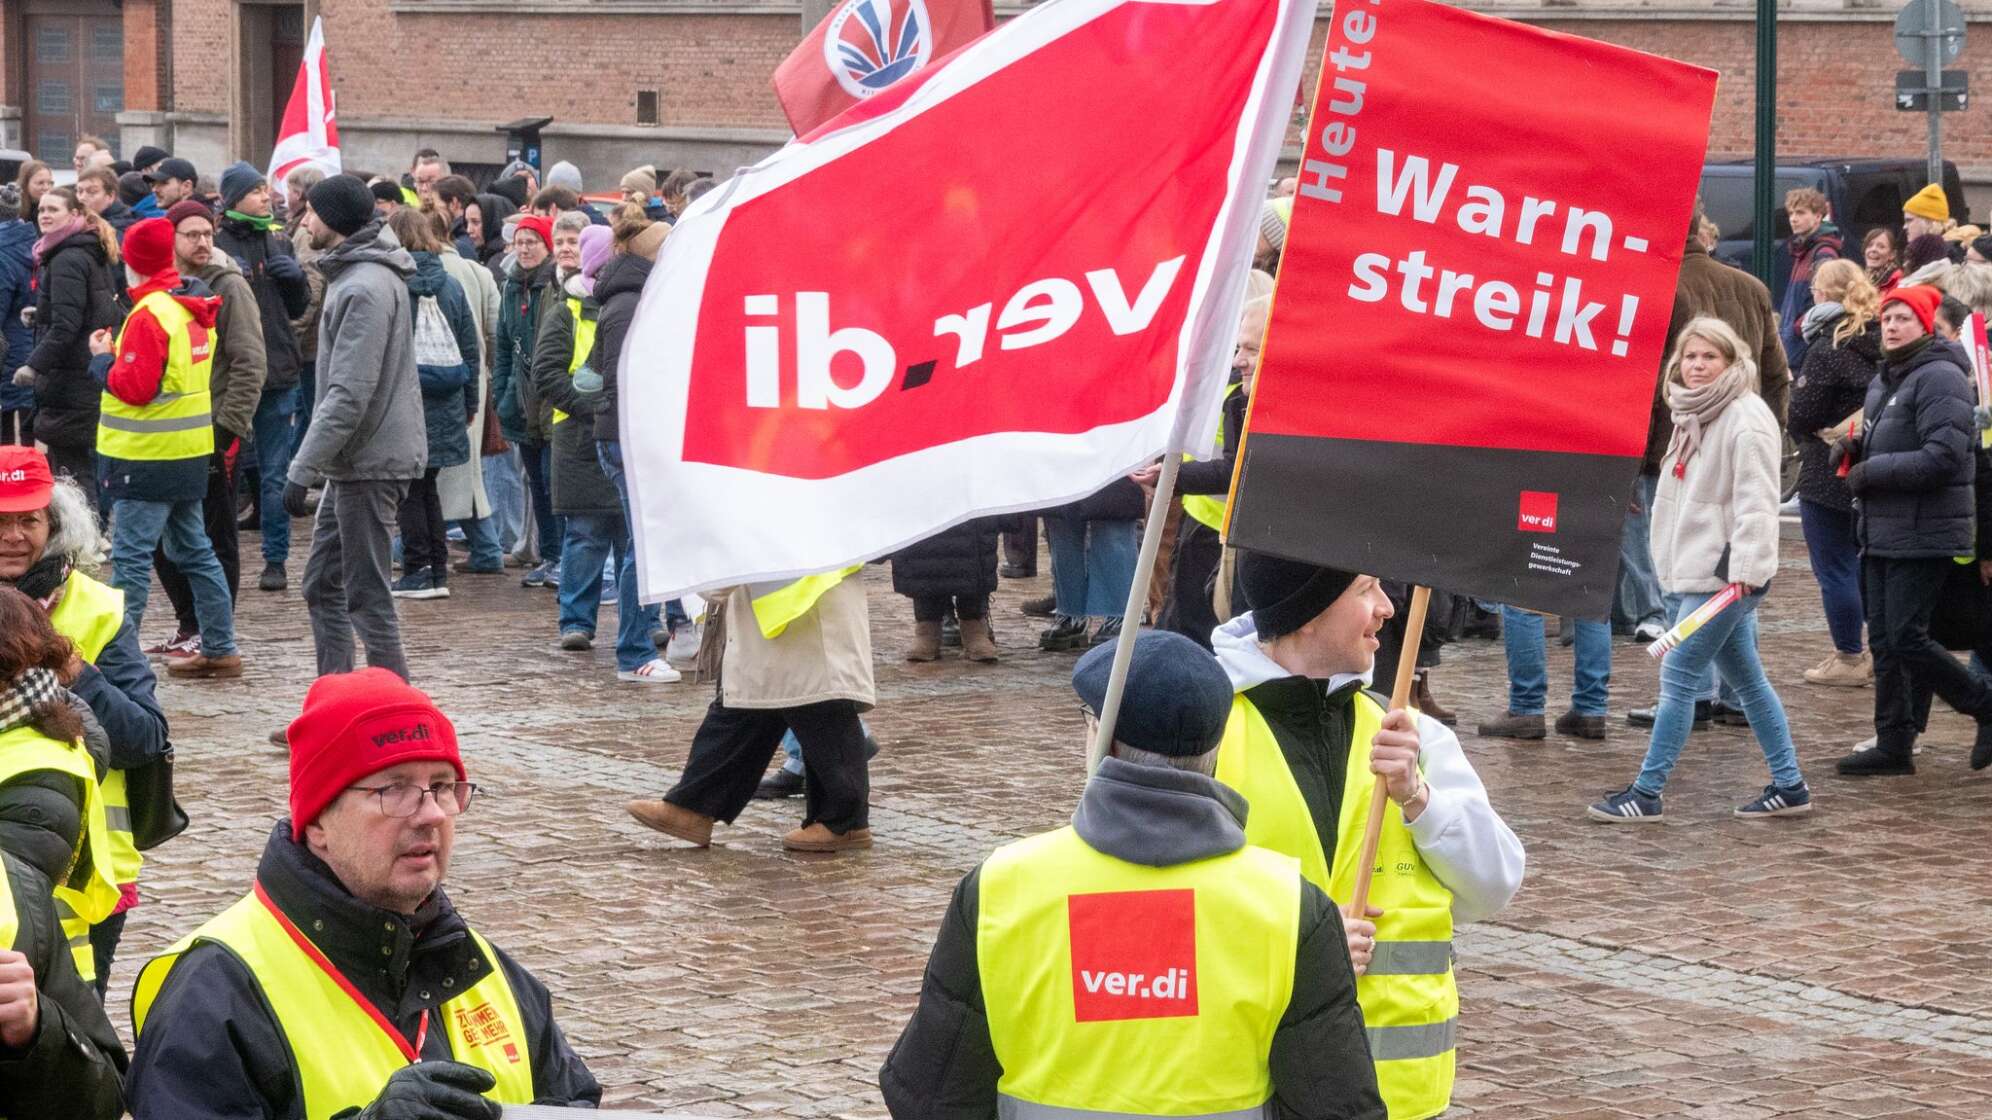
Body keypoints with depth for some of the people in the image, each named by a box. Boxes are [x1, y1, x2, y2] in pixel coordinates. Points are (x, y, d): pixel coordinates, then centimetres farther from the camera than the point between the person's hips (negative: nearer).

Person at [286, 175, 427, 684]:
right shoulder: (353, 274, 12)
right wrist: (313, 462, 21)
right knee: (323, 585, 15)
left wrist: (302, 469, -24)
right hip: (352, 461, 10)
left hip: (370, 461, -10)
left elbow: (349, 395, -25)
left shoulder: (365, 289, -20)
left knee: (366, 594, -5)